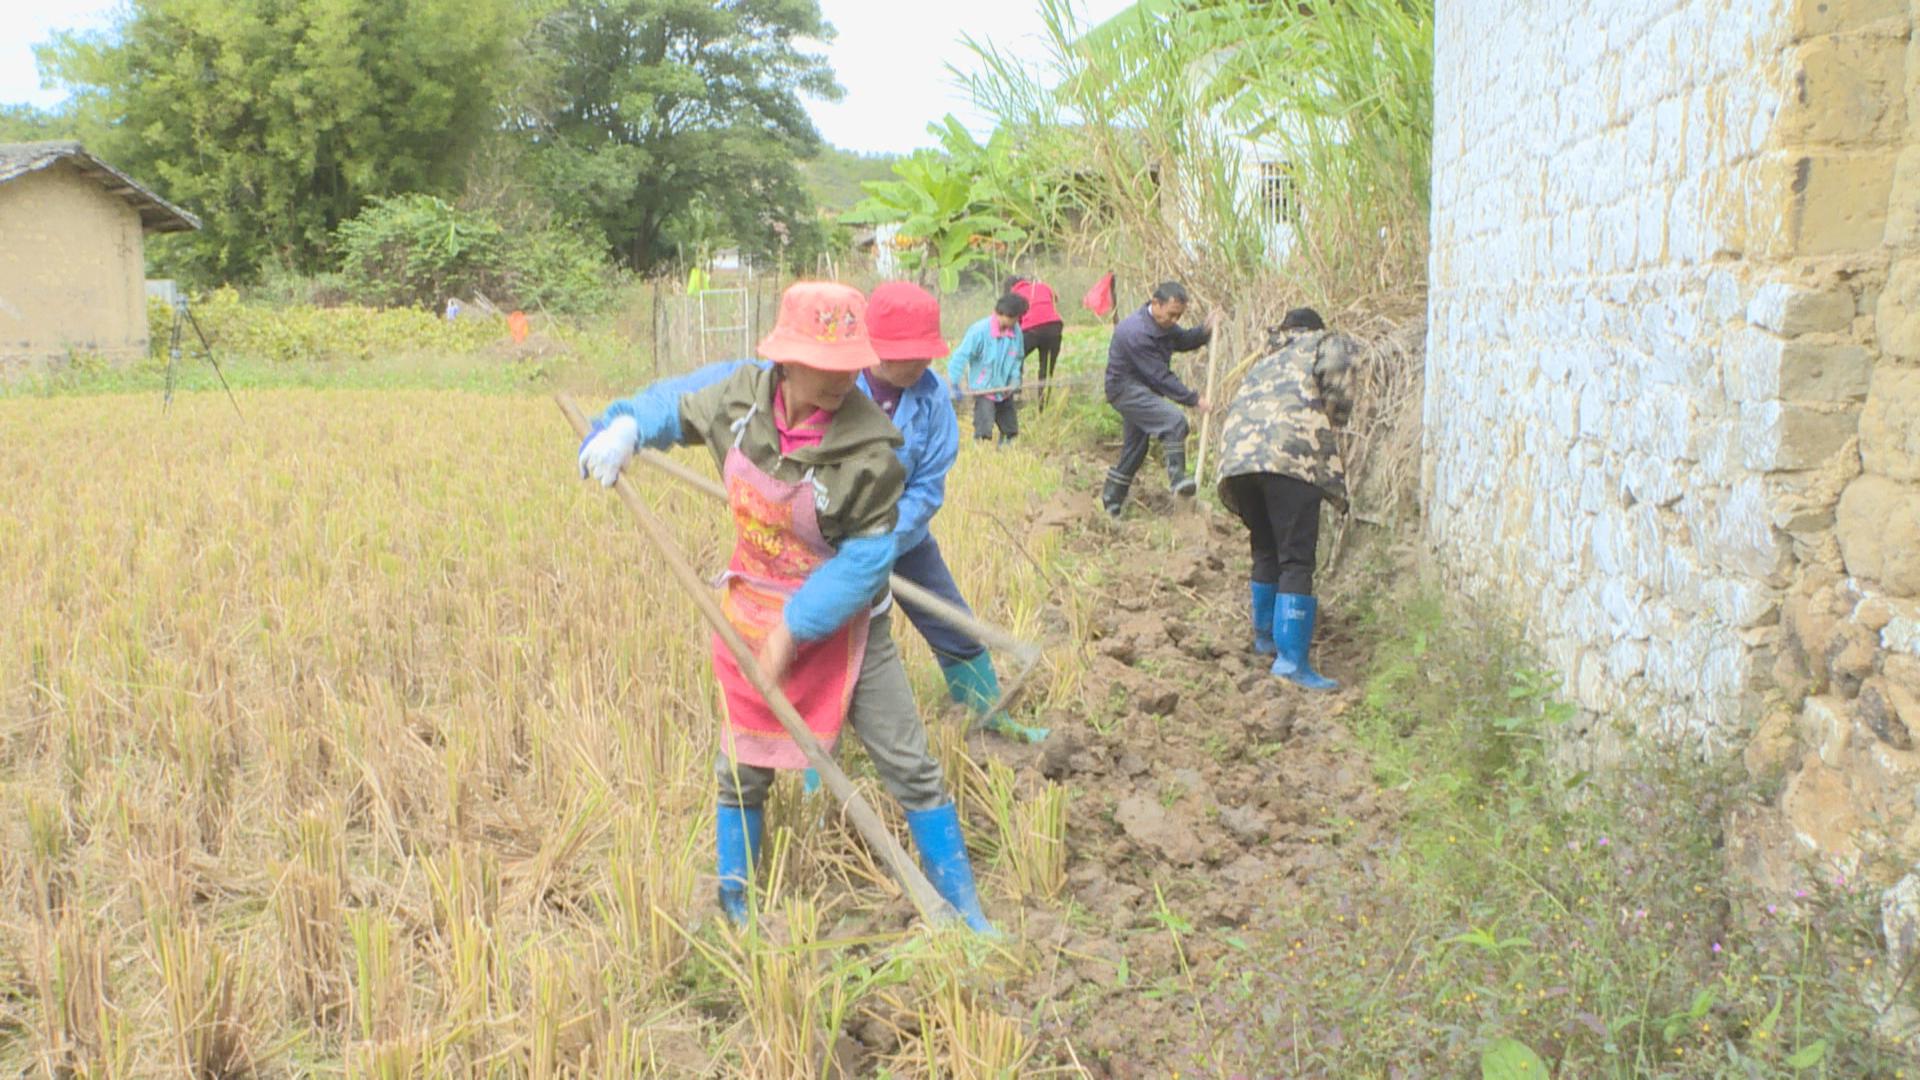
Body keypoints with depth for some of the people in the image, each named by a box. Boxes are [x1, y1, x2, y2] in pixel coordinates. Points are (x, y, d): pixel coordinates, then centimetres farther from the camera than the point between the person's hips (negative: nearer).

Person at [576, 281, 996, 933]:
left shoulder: (870, 449, -26)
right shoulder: (742, 396, -12)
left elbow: (864, 561, -22)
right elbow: (679, 408, 10)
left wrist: (795, 628, -23)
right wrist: (626, 427, -8)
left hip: (843, 625, -4)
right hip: (753, 614, 4)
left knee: (911, 769, 1)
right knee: (740, 770, 16)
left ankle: (965, 913, 18)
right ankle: (731, 909, 37)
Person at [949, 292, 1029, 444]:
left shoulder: (1016, 331, -5)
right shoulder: (979, 331, -21)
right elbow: (961, 356, -17)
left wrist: (1014, 381, -5)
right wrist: (957, 384, -20)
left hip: (1005, 390, 6)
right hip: (983, 390, -6)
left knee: (1011, 431, 14)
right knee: (984, 431, -18)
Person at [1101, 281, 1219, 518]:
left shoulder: (1162, 322, 3)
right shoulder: (1136, 332, -27)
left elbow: (1182, 341, 19)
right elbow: (1160, 376, -25)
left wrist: (1205, 331, -2)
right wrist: (1193, 400, -23)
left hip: (1141, 389, 10)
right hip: (1126, 389, -10)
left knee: (1134, 448, 15)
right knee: (1174, 421, -26)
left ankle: (1111, 502, 24)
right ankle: (1177, 477, -21)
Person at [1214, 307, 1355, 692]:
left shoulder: (1266, 362, 40)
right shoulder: (1327, 343, 22)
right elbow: (1337, 377, 1)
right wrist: (1333, 421, 18)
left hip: (1236, 455, 6)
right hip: (1291, 453, -6)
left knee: (1266, 550, 24)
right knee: (1296, 559, -7)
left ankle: (1265, 634, 37)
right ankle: (1291, 658, -12)